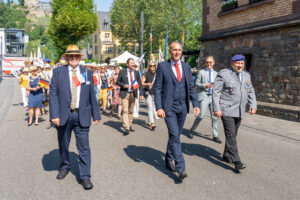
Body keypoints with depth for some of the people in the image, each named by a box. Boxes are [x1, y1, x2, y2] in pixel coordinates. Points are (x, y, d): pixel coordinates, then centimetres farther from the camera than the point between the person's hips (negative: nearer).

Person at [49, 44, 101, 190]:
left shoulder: (87, 72, 7)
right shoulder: (58, 72, 3)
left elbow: (92, 95, 8)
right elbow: (53, 94, -2)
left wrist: (96, 115, 7)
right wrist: (54, 115, -11)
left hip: (82, 116, 0)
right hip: (63, 115, 1)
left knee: (84, 147, -1)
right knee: (63, 145, 16)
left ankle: (85, 176, 9)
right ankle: (65, 166, 40)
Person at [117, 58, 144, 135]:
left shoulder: (136, 73, 7)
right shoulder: (122, 72, -1)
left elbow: (139, 84, 6)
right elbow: (117, 82, 4)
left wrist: (141, 94, -4)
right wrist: (124, 85, -15)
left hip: (133, 94, 3)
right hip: (125, 94, -3)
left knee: (131, 111, 12)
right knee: (125, 111, -11)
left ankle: (130, 125, 27)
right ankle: (126, 128, -14)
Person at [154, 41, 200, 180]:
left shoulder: (186, 67, 9)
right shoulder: (162, 66, -3)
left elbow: (191, 87, 10)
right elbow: (157, 88, -6)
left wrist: (195, 104, -1)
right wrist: (159, 107, -14)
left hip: (182, 106, 4)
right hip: (169, 107, -4)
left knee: (175, 136, 14)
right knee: (175, 136, -10)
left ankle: (169, 160, 33)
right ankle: (180, 169, -5)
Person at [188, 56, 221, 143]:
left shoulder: (216, 73, 16)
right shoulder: (201, 72, 5)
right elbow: (196, 83, 1)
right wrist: (204, 85, -14)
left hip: (213, 97, 4)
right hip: (204, 96, -4)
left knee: (214, 117, 2)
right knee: (201, 115, -10)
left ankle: (215, 136, 10)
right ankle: (192, 130, 11)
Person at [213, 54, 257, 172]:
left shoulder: (246, 75, 13)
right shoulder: (223, 74, -6)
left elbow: (250, 91, 17)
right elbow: (216, 92, -9)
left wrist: (253, 105, 4)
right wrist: (216, 108, -15)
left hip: (239, 111, 6)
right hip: (227, 110, -6)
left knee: (233, 135, 12)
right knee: (231, 135, -9)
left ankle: (226, 156, 27)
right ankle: (236, 161, -8)